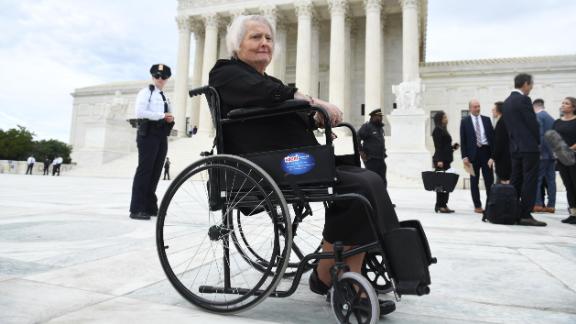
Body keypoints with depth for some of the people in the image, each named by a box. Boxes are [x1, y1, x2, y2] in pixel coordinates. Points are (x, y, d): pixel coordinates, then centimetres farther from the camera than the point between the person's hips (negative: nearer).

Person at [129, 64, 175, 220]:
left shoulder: (165, 96, 22)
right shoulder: (146, 92, 0)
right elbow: (139, 112, -14)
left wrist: (170, 119, 7)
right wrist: (162, 116, -13)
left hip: (162, 135, 8)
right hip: (148, 134, -7)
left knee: (156, 172, 9)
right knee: (144, 170, -10)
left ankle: (150, 206, 16)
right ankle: (137, 209, -8)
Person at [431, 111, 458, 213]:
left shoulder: (443, 130, 19)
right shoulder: (438, 130, -8)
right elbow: (438, 146, -15)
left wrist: (453, 147, 8)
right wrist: (439, 160, -20)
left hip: (446, 159, 9)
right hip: (440, 159, -9)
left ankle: (444, 205, 12)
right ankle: (440, 205, -2)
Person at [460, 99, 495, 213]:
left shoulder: (486, 120, 10)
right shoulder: (465, 121, 2)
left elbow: (492, 136, 7)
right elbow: (463, 140, -1)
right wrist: (464, 156, -8)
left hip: (486, 151, 2)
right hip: (473, 153, -2)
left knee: (489, 179, 0)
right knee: (474, 181, 4)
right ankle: (477, 206, 11)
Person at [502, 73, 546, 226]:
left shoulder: (506, 102, 15)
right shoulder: (523, 100, -11)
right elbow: (533, 123, -11)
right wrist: (537, 141, 3)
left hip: (515, 147, 8)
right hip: (529, 147, -8)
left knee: (516, 181, 10)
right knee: (530, 182, -6)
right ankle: (525, 215, -6)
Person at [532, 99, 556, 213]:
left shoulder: (537, 116, -6)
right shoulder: (551, 118, 18)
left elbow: (539, 135, -17)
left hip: (542, 153, -7)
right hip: (552, 153, 7)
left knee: (537, 179, -5)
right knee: (550, 179, 6)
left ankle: (537, 204, -7)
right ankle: (551, 205, 7)